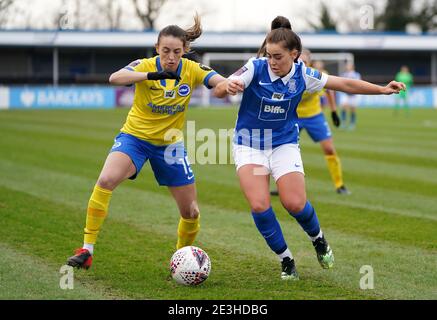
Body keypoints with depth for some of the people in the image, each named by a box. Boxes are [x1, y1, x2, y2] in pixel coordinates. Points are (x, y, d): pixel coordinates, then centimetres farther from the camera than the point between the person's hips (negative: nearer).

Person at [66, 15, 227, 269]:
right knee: (106, 181, -30)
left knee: (191, 212, 4)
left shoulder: (192, 70, -11)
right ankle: (87, 251, -22)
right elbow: (115, 78, -37)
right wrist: (152, 75, -51)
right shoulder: (146, 66, -17)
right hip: (135, 137, -3)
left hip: (170, 144, 3)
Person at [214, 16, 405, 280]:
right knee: (259, 206, -16)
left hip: (285, 143, 1)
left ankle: (318, 239, 23)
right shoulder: (255, 69, -18)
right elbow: (218, 92, -26)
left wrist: (382, 89, -2)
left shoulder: (302, 74, -11)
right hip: (249, 145, -1)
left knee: (295, 203, -11)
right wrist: (228, 86, -49)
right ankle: (285, 259, 5)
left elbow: (345, 84, 0)